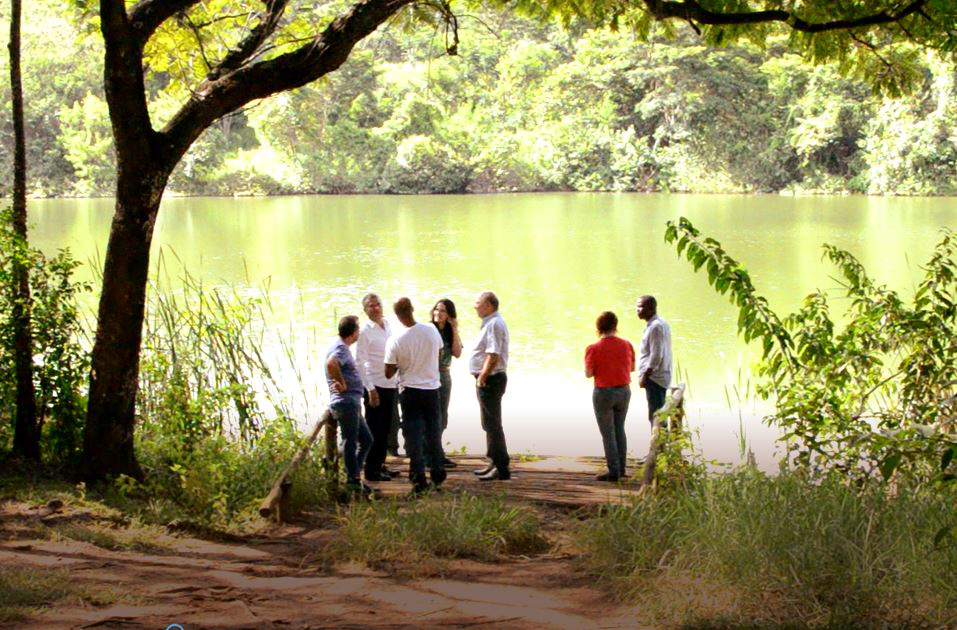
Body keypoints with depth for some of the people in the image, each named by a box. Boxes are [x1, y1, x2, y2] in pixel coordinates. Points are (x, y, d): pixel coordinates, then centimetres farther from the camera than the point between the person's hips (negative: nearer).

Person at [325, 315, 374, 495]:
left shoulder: (342, 347, 18)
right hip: (346, 401, -10)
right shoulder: (340, 348, -14)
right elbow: (331, 363, -34)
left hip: (350, 403, 10)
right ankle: (352, 480, -2)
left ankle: (353, 476, 17)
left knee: (366, 439, 14)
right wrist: (342, 384, -24)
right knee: (350, 441, -6)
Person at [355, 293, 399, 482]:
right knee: (374, 429, -1)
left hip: (390, 385, 6)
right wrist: (370, 389, -15)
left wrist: (397, 383, 14)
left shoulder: (388, 326, 11)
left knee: (384, 428, 12)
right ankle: (371, 470, 5)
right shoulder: (365, 331, -9)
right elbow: (360, 362, -11)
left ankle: (380, 465, 23)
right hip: (375, 385, -6)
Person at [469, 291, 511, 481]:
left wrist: (482, 378, -20)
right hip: (488, 380, 11)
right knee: (490, 424, 17)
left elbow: (493, 355, -24)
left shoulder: (494, 324, -17)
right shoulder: (491, 323, 17)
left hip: (490, 380, -11)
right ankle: (496, 464, 24)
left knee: (492, 425, -8)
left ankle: (501, 468, -6)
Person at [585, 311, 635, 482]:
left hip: (604, 393, -4)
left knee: (608, 433, 5)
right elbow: (632, 367, 8)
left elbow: (588, 374, -10)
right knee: (619, 429, 20)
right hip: (624, 391, 4)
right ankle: (622, 468, 23)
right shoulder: (627, 345, -4)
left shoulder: (594, 349, -15)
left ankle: (613, 471, 6)